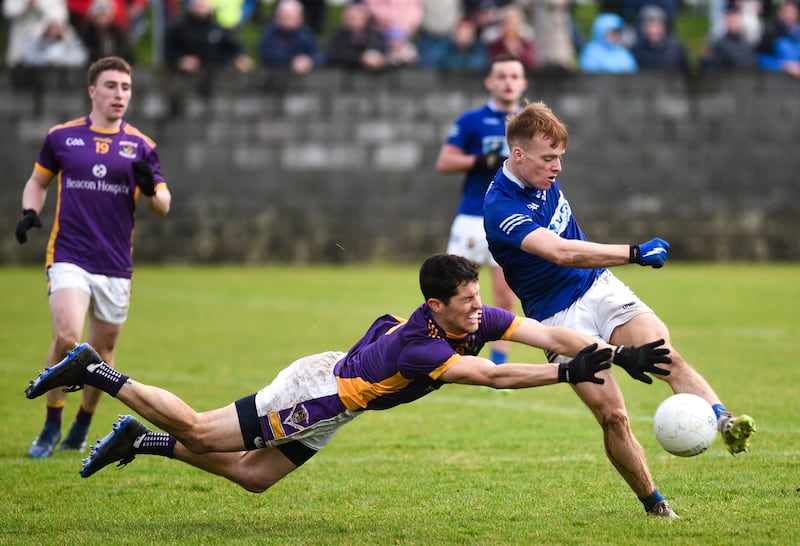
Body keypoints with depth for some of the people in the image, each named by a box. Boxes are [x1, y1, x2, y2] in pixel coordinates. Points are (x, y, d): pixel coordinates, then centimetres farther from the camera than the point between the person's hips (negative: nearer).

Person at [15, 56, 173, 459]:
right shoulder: (61, 137, 5)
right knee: (66, 337, -20)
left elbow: (162, 207, 6)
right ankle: (51, 426, -4)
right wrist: (30, 212, 0)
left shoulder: (141, 146, 6)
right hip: (69, 256, -2)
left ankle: (82, 425, 29)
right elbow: (38, 180, 19)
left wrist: (149, 188, -17)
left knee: (102, 350, 7)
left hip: (116, 265, 2)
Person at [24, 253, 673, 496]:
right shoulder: (421, 347, -34)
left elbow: (550, 333, -16)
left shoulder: (478, 319, -12)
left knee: (253, 477, 16)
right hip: (319, 391, -8)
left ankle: (142, 441, 27)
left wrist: (616, 353, -27)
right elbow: (495, 377, -42)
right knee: (199, 432, 0)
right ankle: (96, 372, 11)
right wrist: (569, 372, -45)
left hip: (337, 393, 8)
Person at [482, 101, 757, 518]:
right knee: (611, 416, -15)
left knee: (667, 356, -22)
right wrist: (634, 253, -42)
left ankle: (724, 421, -41)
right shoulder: (500, 209, -23)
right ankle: (653, 504, 0)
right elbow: (561, 253, -37)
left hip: (601, 288, 6)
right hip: (560, 318, -6)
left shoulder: (543, 178, 3)